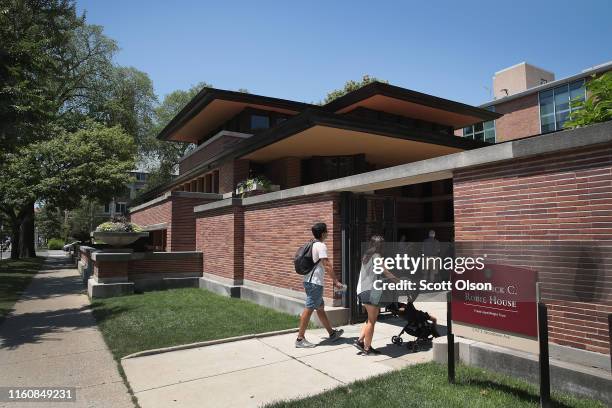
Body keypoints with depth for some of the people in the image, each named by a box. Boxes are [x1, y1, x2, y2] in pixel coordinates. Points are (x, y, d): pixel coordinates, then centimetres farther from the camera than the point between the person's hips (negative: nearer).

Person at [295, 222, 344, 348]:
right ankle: (300, 339, 0)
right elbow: (327, 265, -19)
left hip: (309, 281, 10)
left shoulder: (311, 245, 13)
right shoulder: (321, 246, -14)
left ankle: (332, 333, 29)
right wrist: (336, 281, -14)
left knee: (320, 308, 16)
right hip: (315, 283, -10)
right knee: (309, 309, -5)